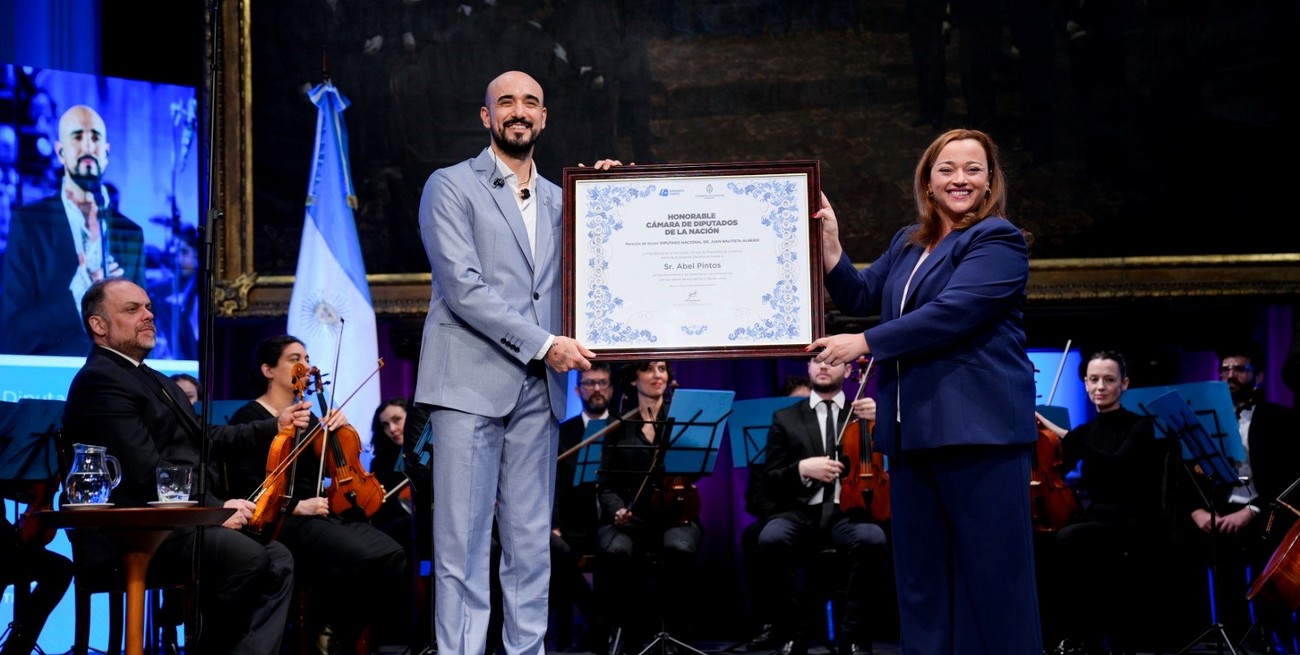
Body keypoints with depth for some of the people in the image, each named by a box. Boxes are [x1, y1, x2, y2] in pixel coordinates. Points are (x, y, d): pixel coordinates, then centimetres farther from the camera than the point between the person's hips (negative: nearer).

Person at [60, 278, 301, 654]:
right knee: (249, 557, -27)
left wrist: (274, 427, 23)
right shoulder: (100, 380, -11)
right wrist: (214, 507, -19)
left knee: (277, 559, -9)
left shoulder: (151, 379, 23)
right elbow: (145, 469, -20)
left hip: (177, 517, 10)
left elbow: (202, 440, 27)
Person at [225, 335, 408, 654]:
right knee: (364, 558, -31)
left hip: (324, 516, 7)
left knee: (393, 557, -21)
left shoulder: (308, 419, 22)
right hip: (282, 522, -7)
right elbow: (246, 483, -10)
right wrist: (296, 506, -18)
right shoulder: (250, 418, 0)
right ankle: (326, 628, -6)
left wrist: (339, 431, 4)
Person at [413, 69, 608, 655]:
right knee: (463, 544, -6)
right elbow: (462, 288, -7)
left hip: (538, 389, 5)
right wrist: (544, 343, -11)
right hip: (471, 384, -5)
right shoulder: (451, 186, 3)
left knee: (530, 544, 5)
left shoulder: (558, 199, 19)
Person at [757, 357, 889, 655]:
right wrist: (802, 469, -12)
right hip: (801, 512, 0)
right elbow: (769, 481, 8)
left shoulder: (862, 412, 15)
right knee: (770, 539, -34)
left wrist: (878, 423, -9)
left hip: (847, 512, 0)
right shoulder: (785, 418, 15)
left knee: (873, 539, -35)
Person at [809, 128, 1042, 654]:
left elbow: (950, 315, -18)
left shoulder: (998, 241, -5)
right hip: (912, 429, 8)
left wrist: (865, 343, -15)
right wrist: (829, 244, 3)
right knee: (919, 573, 11)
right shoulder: (907, 244, 18)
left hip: (977, 426, -7)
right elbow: (859, 298, 18)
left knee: (990, 571, -4)